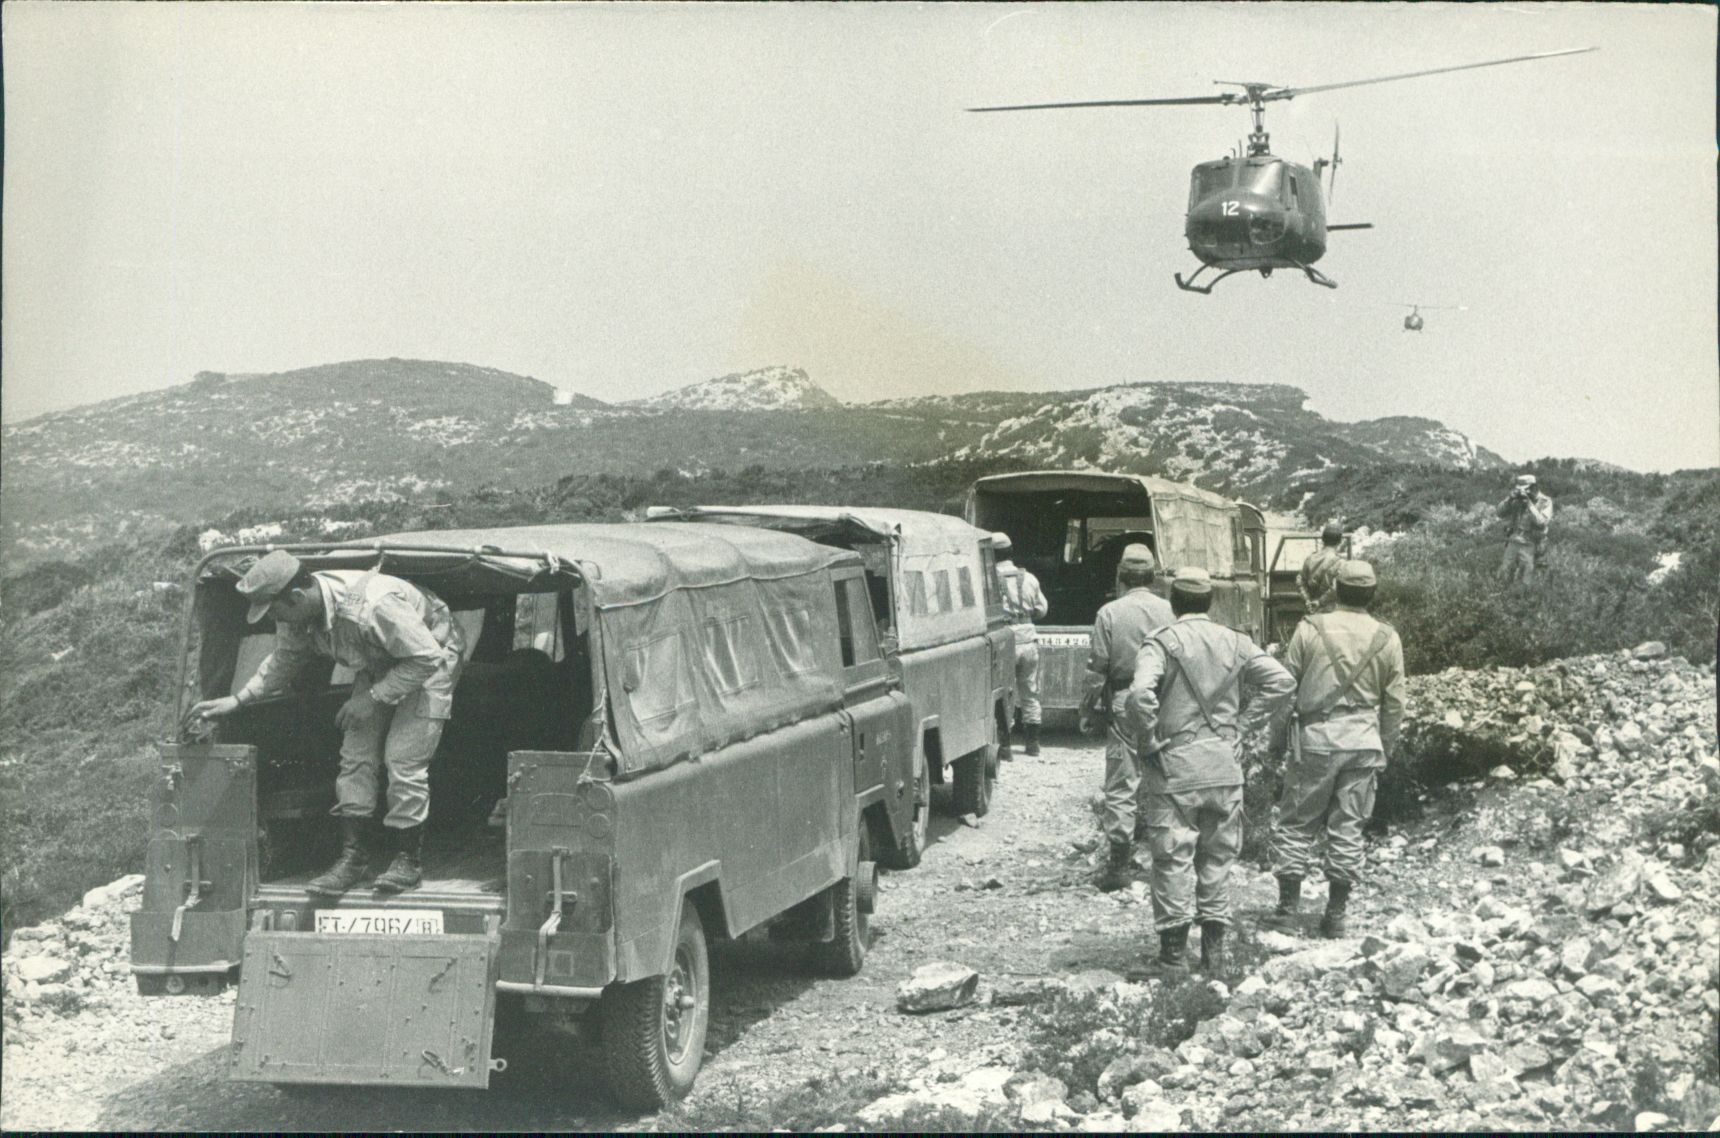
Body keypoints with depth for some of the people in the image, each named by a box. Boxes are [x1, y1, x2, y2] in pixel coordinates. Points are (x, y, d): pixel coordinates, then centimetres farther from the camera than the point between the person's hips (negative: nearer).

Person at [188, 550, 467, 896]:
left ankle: (409, 860, 0)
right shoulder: (297, 614, -15)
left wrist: (374, 698, -27)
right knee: (355, 756, -1)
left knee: (403, 760, -13)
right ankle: (353, 857, 5)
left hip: (429, 663, -7)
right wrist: (237, 700, -2)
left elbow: (427, 658, -31)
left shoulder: (373, 606, -40)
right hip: (378, 667, 7)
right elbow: (284, 661, 6)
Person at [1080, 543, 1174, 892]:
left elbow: (1096, 670, -5)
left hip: (1123, 705, -3)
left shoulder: (1109, 614, -6)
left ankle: (1120, 860, -1)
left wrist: (1089, 712, 4)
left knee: (1121, 783, 1)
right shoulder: (1169, 611, 0)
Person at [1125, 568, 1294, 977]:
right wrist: (1251, 726, 5)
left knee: (1174, 858, 1)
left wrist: (1150, 739, -10)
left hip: (1176, 765, -4)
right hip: (1226, 767, 4)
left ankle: (1173, 953, 2)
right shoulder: (1235, 643, 6)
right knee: (1217, 857, 14)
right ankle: (1214, 950, 17)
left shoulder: (1162, 643, -7)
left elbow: (1140, 693, -23)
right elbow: (1281, 680, -2)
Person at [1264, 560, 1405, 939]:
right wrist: (1384, 750, 16)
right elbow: (1394, 703, 6)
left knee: (1297, 824, 6)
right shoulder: (1387, 639, 2)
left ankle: (1287, 910, 7)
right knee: (1348, 828, 8)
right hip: (1364, 741, 2)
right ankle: (1336, 914, 11)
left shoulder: (1311, 629, -4)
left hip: (1316, 737, -2)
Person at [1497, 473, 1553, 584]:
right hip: (1513, 543, 4)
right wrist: (1510, 499, -19)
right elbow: (1499, 512, -3)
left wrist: (1529, 503, -27)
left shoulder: (1545, 502, -8)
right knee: (1504, 578, 8)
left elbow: (1541, 522, -23)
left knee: (1526, 583, -2)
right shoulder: (1517, 500, 2)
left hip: (1530, 546, -4)